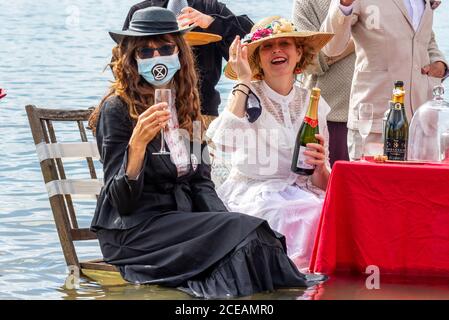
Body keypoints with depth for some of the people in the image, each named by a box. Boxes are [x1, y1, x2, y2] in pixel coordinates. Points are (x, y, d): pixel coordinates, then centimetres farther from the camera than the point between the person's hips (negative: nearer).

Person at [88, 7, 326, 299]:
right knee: (247, 231, -24)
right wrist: (137, 143, -29)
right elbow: (121, 201, -13)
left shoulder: (186, 108, 15)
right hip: (134, 229, -6)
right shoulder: (116, 109, -7)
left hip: (183, 220, 6)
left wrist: (226, 223, -4)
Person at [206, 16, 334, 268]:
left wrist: (320, 167, -12)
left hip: (299, 194, 4)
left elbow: (322, 185, 13)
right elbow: (224, 143, -24)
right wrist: (243, 82, -16)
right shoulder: (247, 96, 0)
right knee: (306, 216, -33)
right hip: (252, 197, -4)